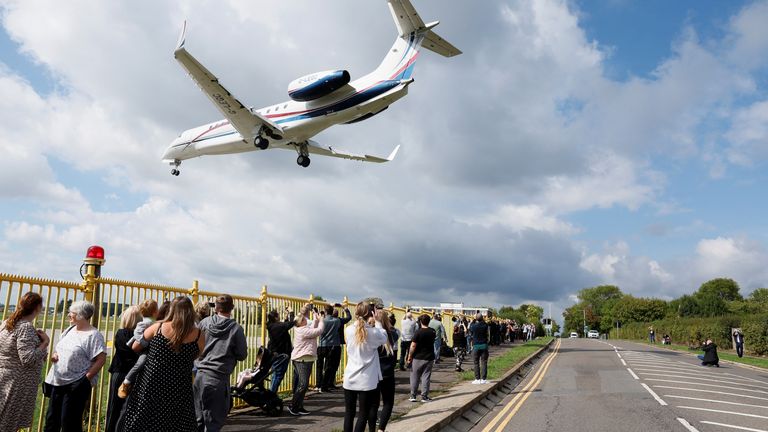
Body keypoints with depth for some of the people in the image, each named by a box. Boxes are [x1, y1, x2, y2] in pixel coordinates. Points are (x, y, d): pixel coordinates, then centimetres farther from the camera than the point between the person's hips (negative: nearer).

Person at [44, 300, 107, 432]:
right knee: (52, 417, 17)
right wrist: (54, 354, 2)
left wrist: (86, 378, -19)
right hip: (58, 382, 8)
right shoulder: (70, 330, 10)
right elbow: (59, 348, 24)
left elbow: (101, 359, -18)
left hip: (76, 385, -8)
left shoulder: (93, 335, -16)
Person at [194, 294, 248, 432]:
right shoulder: (236, 328, -7)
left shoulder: (205, 322, 2)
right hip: (218, 378, -4)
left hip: (199, 375, 4)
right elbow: (242, 355, -1)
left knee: (198, 420, 17)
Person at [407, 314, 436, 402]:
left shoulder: (418, 332, -15)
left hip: (418, 358, -3)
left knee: (414, 377, 8)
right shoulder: (433, 332, 0)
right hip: (429, 358, 3)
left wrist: (410, 356, -6)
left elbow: (413, 346, -15)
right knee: (426, 377, 7)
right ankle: (424, 396, 7)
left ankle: (413, 396, 12)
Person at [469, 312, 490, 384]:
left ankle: (477, 379, 4)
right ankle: (483, 379, 4)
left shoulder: (473, 326, -12)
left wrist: (473, 320, 15)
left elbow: (470, 329, 11)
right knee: (484, 363, 5)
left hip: (476, 346, -1)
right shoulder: (485, 325, -8)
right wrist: (483, 320, 14)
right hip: (484, 345, 1)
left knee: (476, 363, 6)